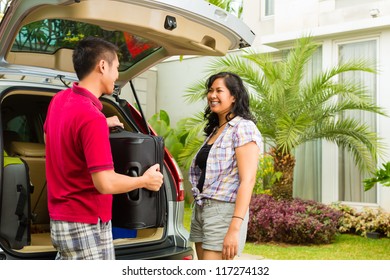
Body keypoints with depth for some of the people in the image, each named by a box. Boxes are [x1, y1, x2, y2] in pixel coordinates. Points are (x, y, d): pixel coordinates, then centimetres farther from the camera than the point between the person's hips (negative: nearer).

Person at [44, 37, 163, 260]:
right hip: (86, 224, -9)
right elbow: (105, 183, -27)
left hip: (61, 219, 9)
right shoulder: (92, 117, -25)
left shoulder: (59, 100, 4)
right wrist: (145, 181, -9)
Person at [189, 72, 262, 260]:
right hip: (200, 210, 8)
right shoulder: (214, 130, 17)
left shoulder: (243, 128, -8)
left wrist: (235, 228, -24)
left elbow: (247, 180, -17)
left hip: (224, 211, -8)